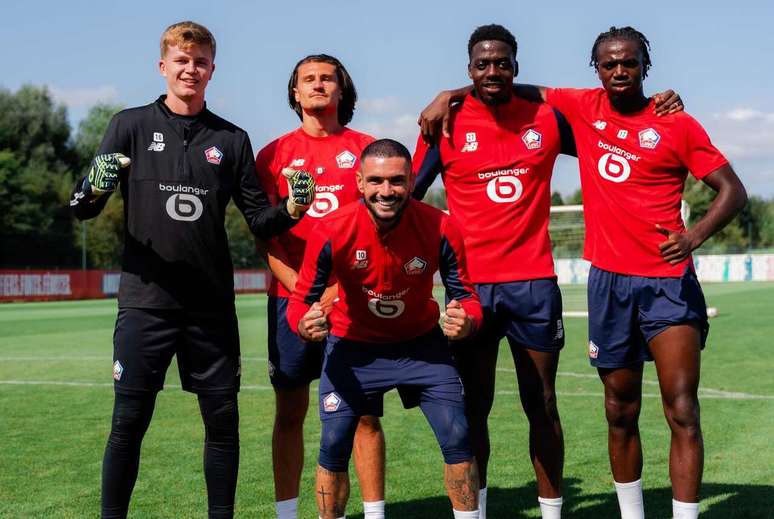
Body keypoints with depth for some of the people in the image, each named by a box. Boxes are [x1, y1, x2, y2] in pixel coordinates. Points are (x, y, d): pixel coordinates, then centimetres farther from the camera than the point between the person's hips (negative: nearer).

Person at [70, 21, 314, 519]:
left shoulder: (231, 139, 11)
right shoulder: (132, 125, 5)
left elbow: (260, 219, 11)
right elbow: (83, 209, 0)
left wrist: (291, 208, -10)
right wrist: (94, 188, -24)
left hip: (212, 306, 2)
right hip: (145, 302, -2)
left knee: (223, 420, 5)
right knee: (129, 421, -4)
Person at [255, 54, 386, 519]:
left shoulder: (365, 148, 8)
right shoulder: (275, 154, 9)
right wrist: (303, 289, -9)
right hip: (292, 298, 1)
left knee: (363, 410, 0)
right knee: (290, 412, 4)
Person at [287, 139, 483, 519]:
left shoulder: (440, 229, -23)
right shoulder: (331, 231, -25)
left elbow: (464, 295, -13)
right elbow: (301, 298, -14)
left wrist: (466, 321, -36)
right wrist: (305, 324, -38)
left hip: (421, 343, 1)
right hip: (352, 346, -1)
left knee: (457, 437, -6)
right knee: (334, 446, -5)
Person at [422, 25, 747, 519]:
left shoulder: (677, 124, -1)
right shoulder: (583, 107, 7)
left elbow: (734, 191, 0)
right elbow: (526, 91, 20)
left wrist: (696, 233, -18)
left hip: (669, 282, -3)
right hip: (609, 279, 3)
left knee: (682, 413, -9)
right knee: (620, 412, 10)